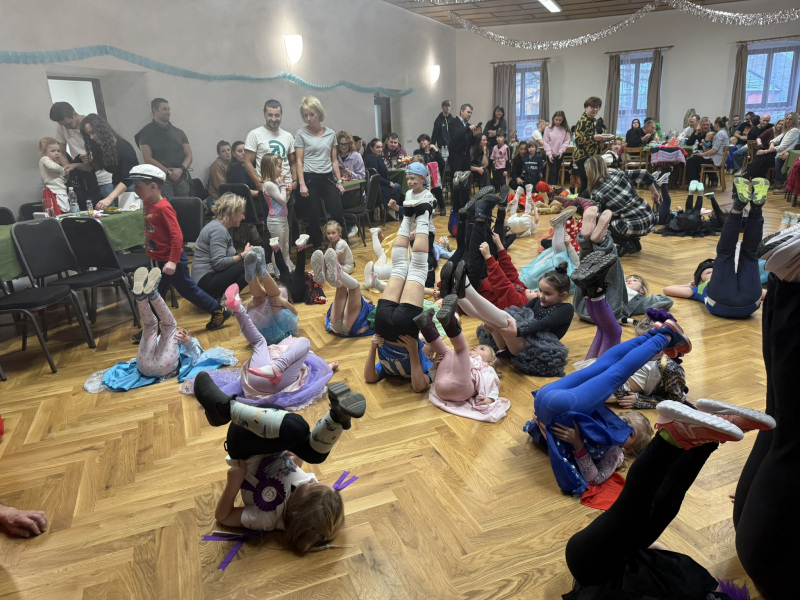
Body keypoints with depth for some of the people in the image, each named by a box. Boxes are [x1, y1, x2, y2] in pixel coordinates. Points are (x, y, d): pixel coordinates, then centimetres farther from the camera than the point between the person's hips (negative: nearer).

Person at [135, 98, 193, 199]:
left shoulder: (179, 133, 18)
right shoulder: (147, 133, 6)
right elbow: (148, 158, -3)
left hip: (182, 178, 4)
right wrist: (168, 172, -11)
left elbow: (189, 155, 12)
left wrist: (181, 169, -8)